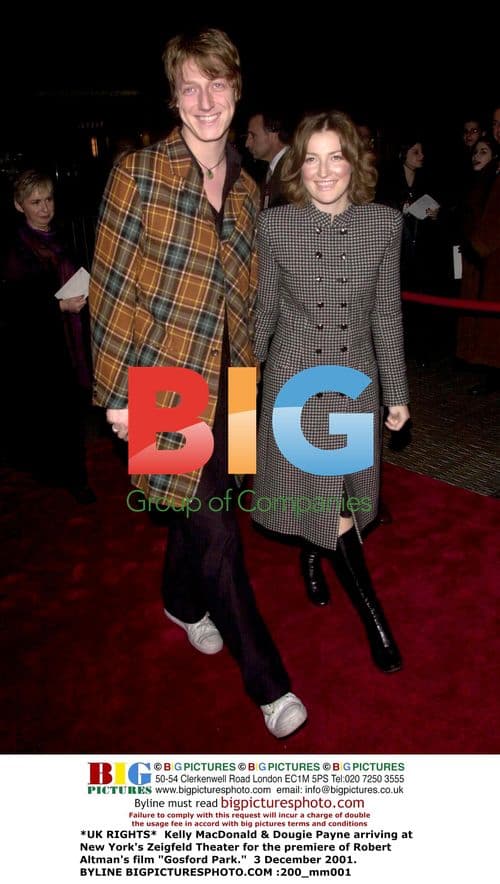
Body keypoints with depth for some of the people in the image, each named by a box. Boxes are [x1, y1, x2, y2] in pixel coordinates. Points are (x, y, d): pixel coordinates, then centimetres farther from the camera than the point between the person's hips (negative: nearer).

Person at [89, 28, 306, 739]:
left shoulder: (245, 189, 9)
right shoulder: (138, 173, -8)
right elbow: (112, 287, -9)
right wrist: (119, 392, -11)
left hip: (221, 381, 6)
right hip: (161, 380, -6)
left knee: (196, 505, 22)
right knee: (217, 531, -3)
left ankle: (184, 603, 51)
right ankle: (266, 679, 13)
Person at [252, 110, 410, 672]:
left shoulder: (384, 224, -5)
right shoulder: (275, 225, -9)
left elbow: (387, 315, 1)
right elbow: (265, 308, 2)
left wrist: (396, 392, 5)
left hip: (356, 379, 2)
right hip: (295, 379, -2)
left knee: (345, 493, 15)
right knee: (329, 508, 0)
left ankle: (312, 554, 49)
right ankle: (375, 620, 19)